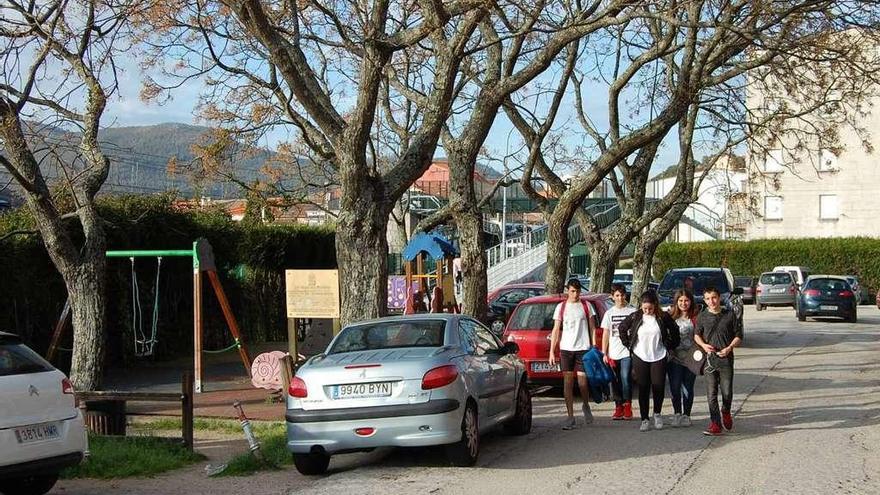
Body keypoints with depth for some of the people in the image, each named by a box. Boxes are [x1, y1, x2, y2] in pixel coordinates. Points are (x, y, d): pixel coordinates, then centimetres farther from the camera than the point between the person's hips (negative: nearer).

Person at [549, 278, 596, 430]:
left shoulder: (585, 306, 7)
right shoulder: (561, 307, 8)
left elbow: (591, 328, 9)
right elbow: (556, 330, 7)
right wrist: (552, 351, 1)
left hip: (583, 348, -1)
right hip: (566, 349, 1)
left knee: (583, 382, -6)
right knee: (568, 383, -1)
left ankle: (586, 406, 25)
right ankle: (571, 418, 2)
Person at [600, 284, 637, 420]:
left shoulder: (632, 311, 3)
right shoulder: (609, 313, 12)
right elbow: (605, 334, 12)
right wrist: (604, 353, 6)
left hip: (627, 352, -3)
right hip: (613, 353, 3)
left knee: (625, 378, -13)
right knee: (615, 381, 4)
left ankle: (627, 406, -3)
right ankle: (618, 407, 13)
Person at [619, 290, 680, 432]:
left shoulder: (663, 317, -3)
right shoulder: (635, 317, -2)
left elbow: (674, 330, 12)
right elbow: (622, 328, 11)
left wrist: (671, 346, 8)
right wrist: (628, 345, 7)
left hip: (658, 357, 0)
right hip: (640, 358, 0)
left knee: (659, 386, -4)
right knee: (643, 389, 1)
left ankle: (657, 414, 21)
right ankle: (644, 420, 7)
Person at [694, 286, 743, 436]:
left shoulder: (730, 315, 0)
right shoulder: (702, 316, 4)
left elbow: (738, 336, 5)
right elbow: (696, 335, 16)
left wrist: (729, 348, -11)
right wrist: (703, 345, -4)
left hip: (726, 358, -1)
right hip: (709, 359, 1)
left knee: (727, 392, 1)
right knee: (711, 394, -3)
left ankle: (725, 412, 32)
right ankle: (715, 424, -1)